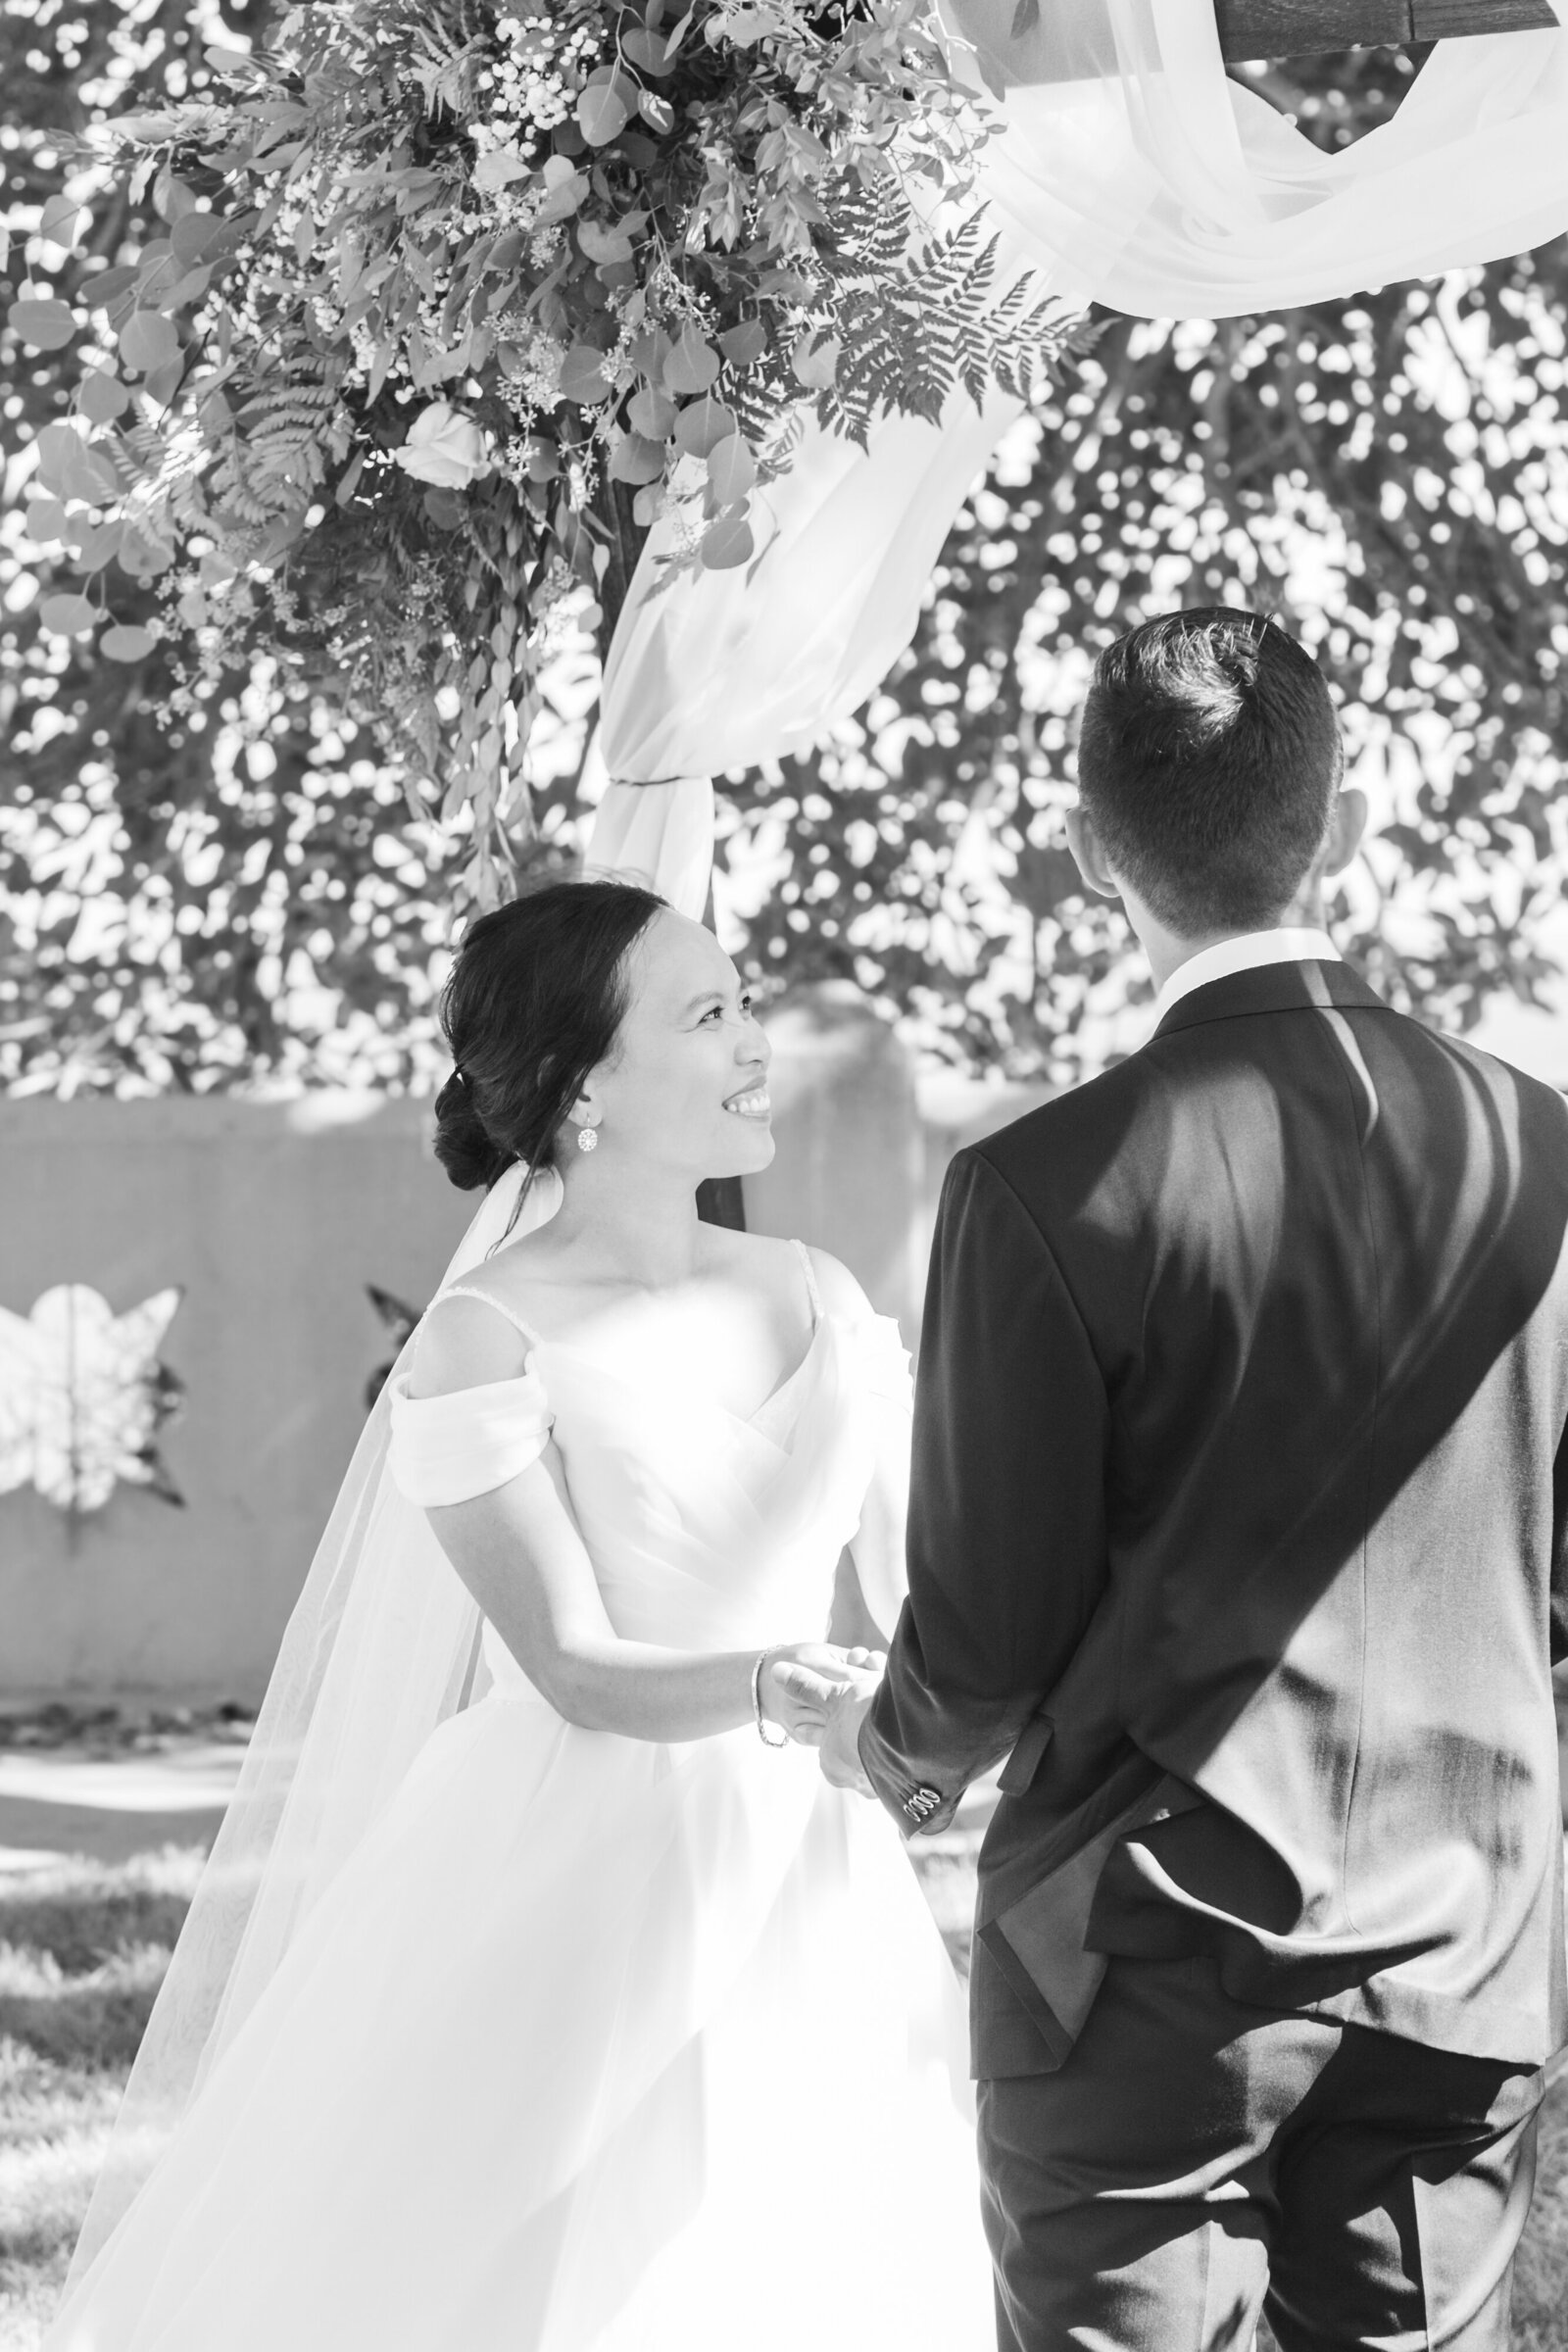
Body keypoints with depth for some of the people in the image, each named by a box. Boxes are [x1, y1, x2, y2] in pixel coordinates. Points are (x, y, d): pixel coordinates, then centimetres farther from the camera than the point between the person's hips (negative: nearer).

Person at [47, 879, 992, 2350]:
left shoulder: (813, 1298, 7)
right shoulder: (486, 1340, -10)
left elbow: (909, 1594, 6)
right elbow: (579, 1669, -16)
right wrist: (781, 1691, -32)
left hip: (801, 1901, 5)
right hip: (578, 1886, -5)